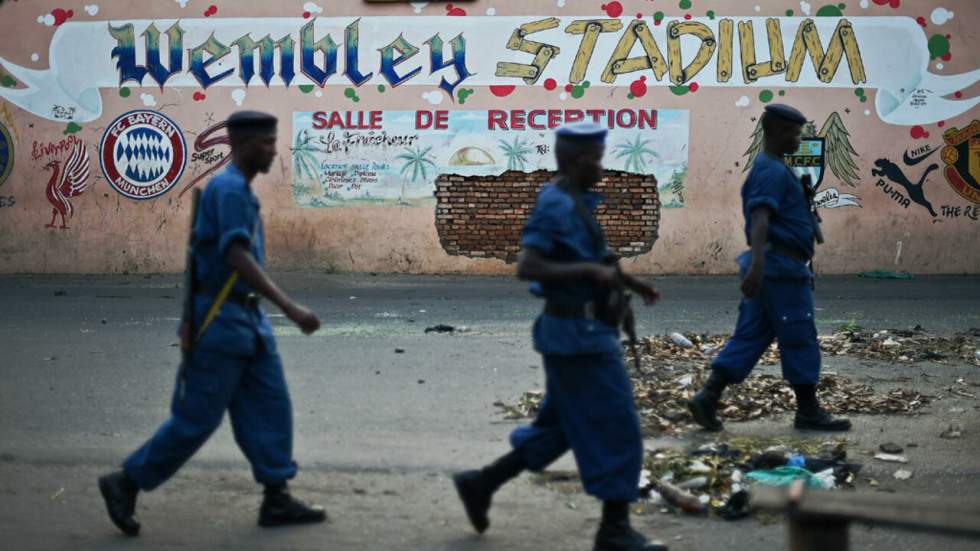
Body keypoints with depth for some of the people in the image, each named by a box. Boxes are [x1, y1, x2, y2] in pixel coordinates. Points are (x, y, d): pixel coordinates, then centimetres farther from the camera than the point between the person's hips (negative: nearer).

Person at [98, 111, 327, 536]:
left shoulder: (240, 190, 14)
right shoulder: (229, 188, -17)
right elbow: (237, 258, -29)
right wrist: (290, 308, -35)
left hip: (247, 321, 10)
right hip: (220, 320, -10)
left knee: (270, 406, 5)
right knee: (197, 418, -3)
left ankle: (277, 499, 7)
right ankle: (125, 484, 8)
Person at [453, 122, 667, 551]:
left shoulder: (573, 202, 14)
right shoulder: (555, 205, -18)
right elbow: (527, 268, -25)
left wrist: (628, 281, 16)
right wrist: (591, 270, -22)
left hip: (582, 331, 11)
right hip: (578, 335, -11)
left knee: (561, 429, 18)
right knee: (616, 429, -5)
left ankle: (481, 484, 23)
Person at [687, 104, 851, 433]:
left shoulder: (771, 169, 20)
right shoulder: (772, 172, -13)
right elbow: (760, 218, -27)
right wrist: (757, 263, -40)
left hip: (770, 268, 10)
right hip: (782, 268, -10)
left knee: (750, 336, 6)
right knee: (800, 339, -1)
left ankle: (708, 398, -3)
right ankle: (808, 411, 7)